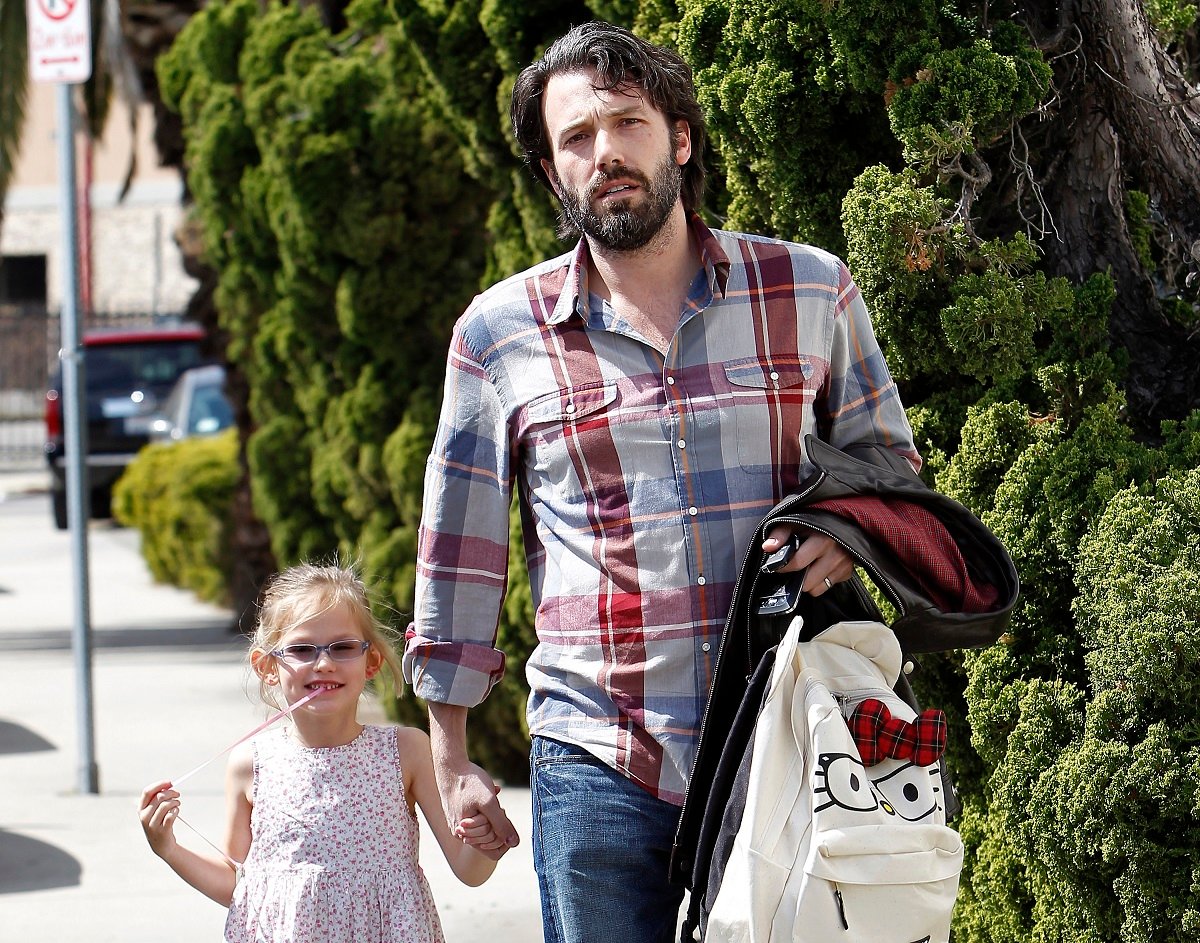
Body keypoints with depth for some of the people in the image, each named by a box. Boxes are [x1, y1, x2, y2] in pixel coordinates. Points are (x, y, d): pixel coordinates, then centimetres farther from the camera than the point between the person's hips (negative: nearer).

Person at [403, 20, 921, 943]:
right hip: (598, 761, 0)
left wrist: (846, 531, -6)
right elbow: (460, 547, 10)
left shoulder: (811, 290, 4)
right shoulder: (500, 332, 4)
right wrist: (451, 756, 9)